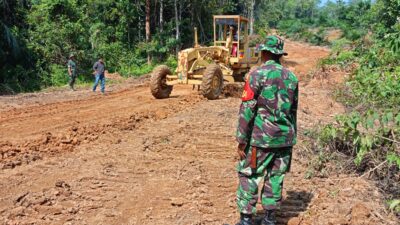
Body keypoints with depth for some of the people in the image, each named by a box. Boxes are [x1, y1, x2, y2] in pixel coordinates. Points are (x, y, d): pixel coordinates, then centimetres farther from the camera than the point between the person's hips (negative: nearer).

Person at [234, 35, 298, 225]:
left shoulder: (257, 75, -10)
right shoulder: (291, 77, 8)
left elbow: (247, 110, -14)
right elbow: (293, 111, 14)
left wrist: (242, 141, -9)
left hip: (261, 138, -5)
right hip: (285, 138, 5)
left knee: (248, 176, 6)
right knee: (275, 178, 13)